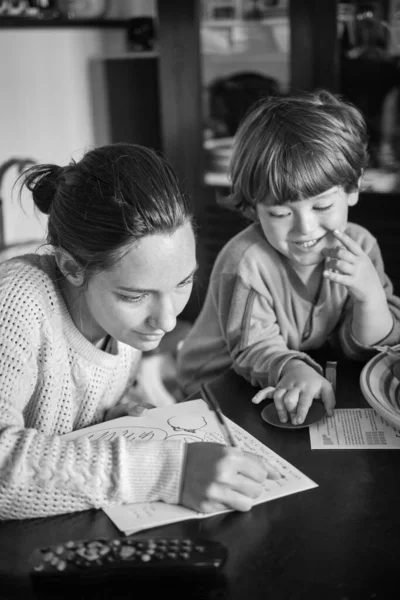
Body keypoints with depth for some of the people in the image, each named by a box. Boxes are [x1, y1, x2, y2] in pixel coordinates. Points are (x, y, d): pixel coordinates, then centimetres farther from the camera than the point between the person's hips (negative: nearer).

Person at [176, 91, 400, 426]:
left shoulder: (359, 246, -10)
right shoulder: (246, 263, -26)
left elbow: (370, 348, -6)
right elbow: (254, 349, -23)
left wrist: (371, 295, -26)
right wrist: (293, 371, -45)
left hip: (314, 385, 6)